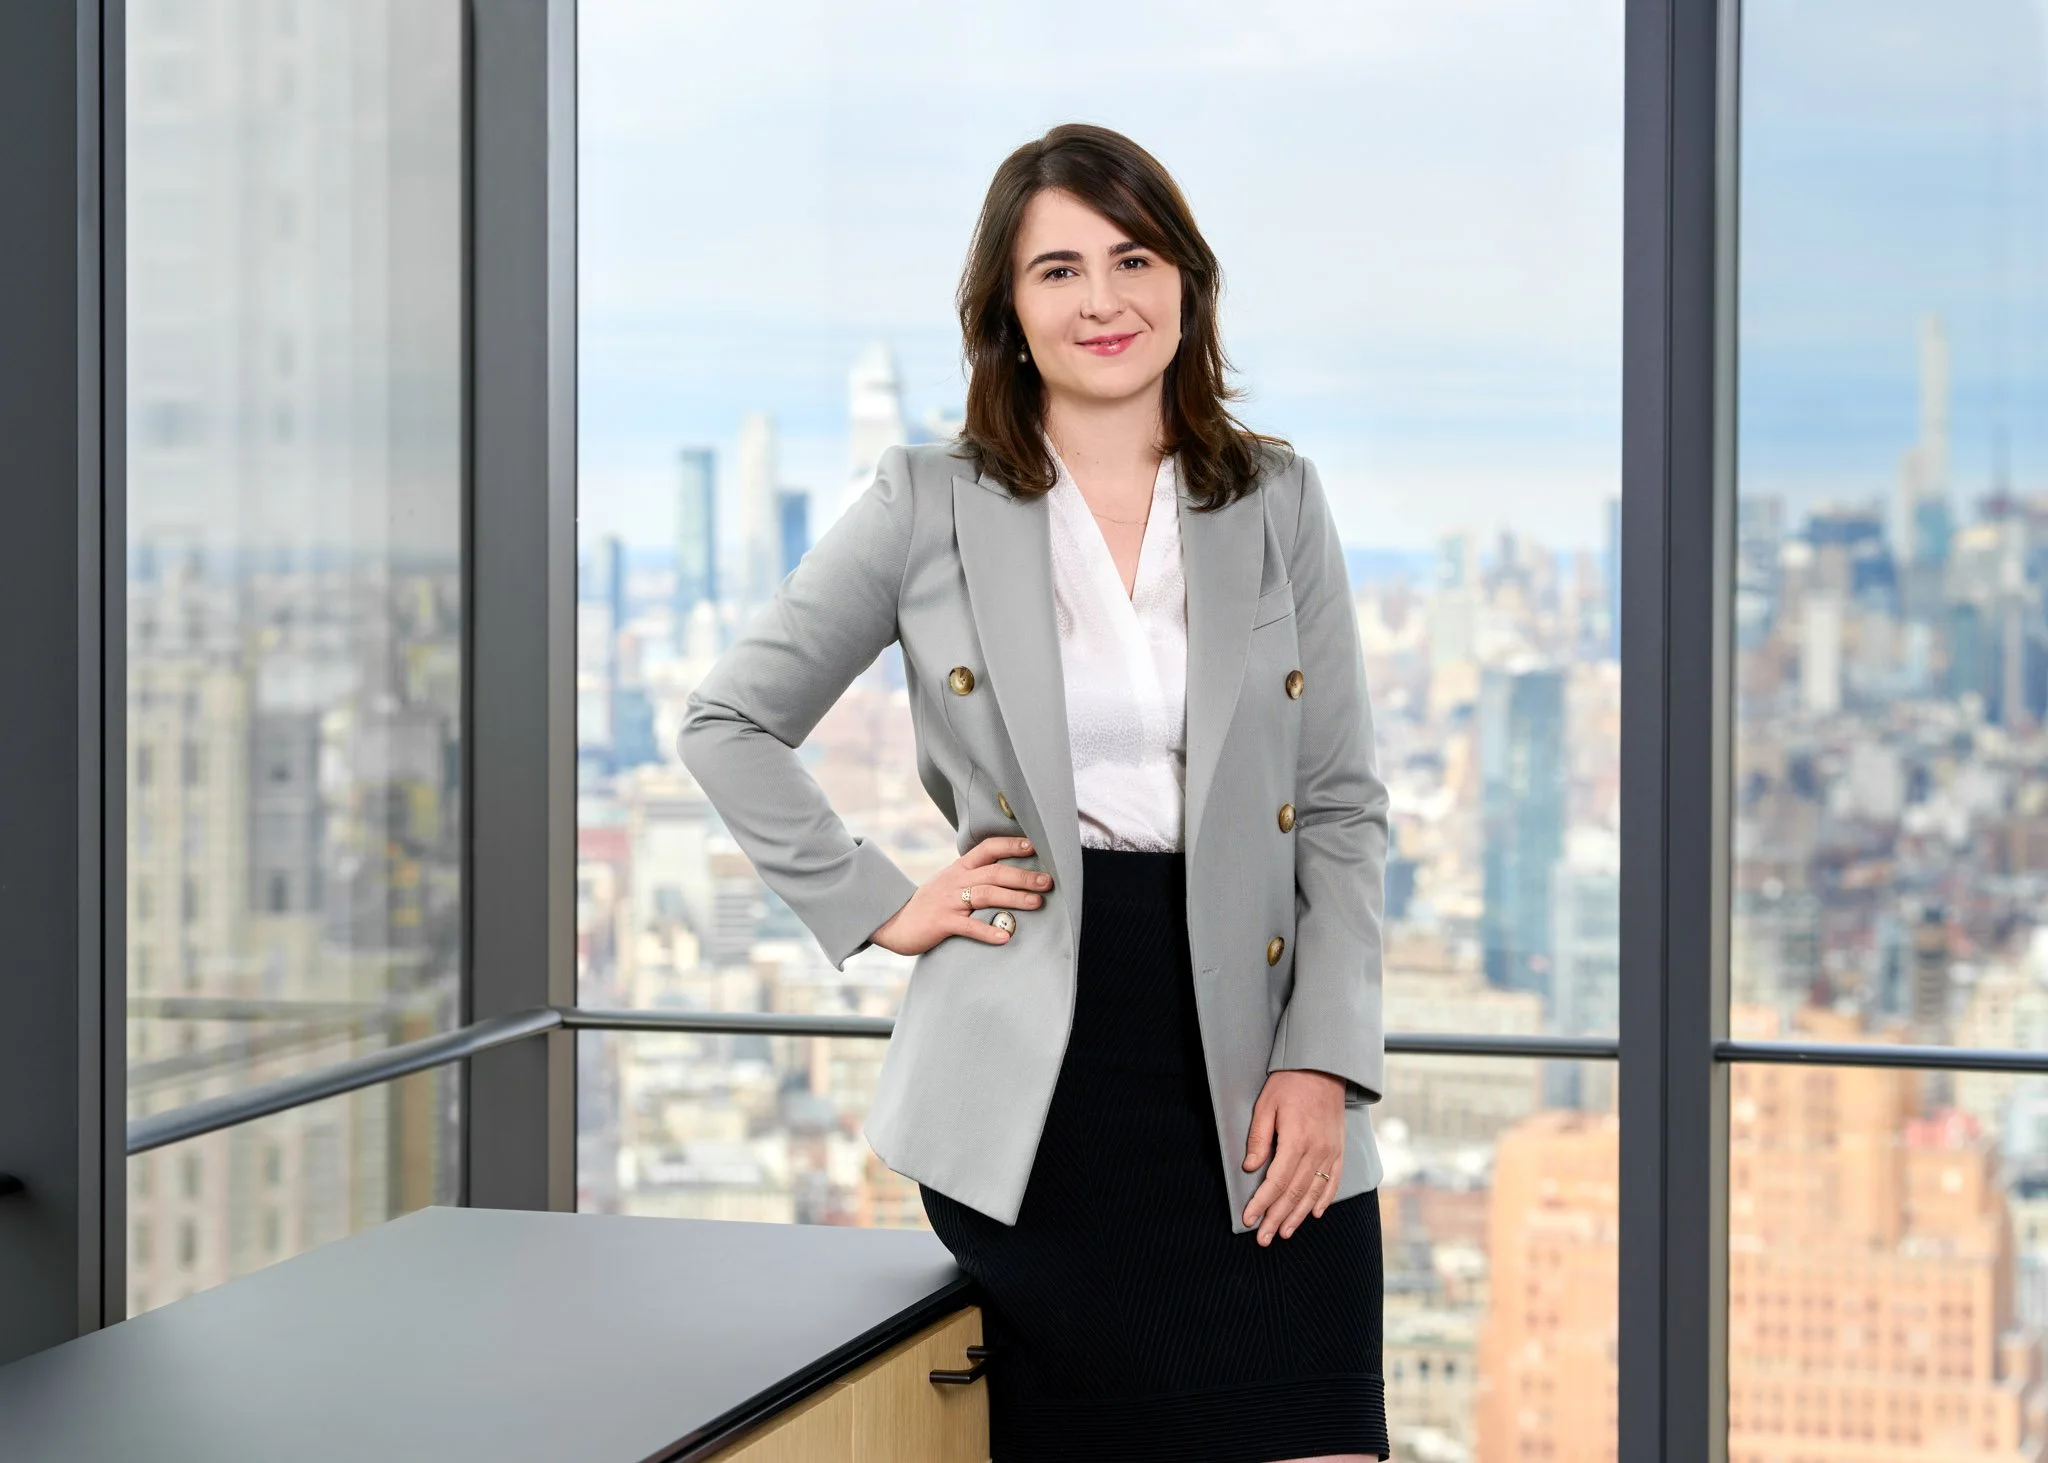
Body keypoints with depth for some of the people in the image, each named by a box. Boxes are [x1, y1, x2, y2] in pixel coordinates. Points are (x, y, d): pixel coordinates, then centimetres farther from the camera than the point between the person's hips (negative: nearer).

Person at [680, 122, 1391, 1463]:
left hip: (1253, 1100, 1)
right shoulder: (928, 508, 4)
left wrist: (1323, 1062, -4)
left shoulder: (1280, 507, 9)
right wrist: (878, 907, 2)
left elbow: (1345, 809, 7)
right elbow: (729, 723, 10)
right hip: (1030, 1098, -1)